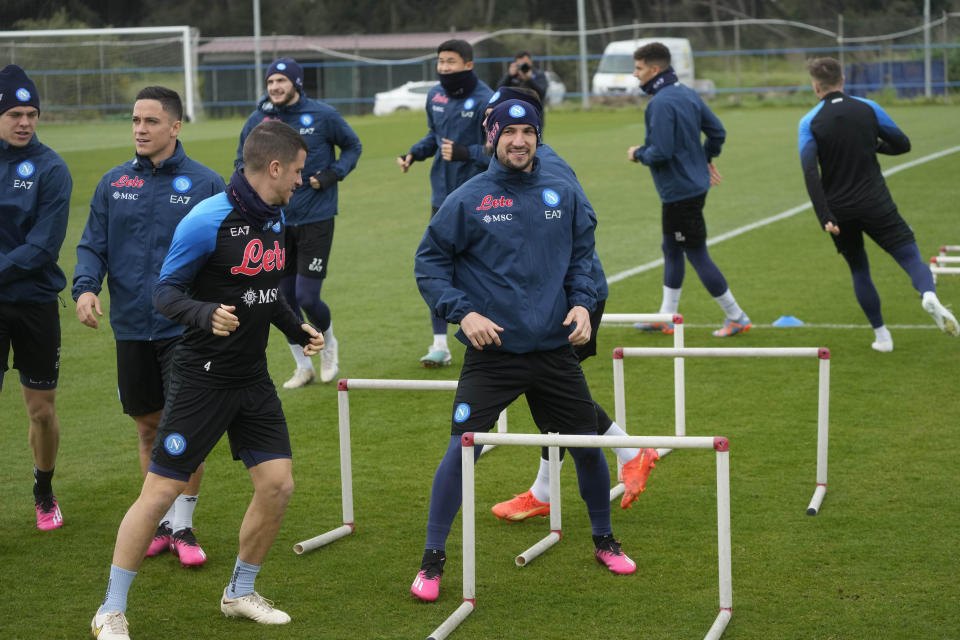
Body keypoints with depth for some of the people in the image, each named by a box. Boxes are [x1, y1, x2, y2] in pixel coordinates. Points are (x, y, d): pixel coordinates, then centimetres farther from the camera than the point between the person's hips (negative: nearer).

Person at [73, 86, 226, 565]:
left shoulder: (205, 183, -2)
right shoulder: (113, 183, 7)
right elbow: (93, 245, 8)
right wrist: (85, 287, -11)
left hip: (185, 327, -3)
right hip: (131, 327, 3)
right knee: (148, 426, 11)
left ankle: (183, 526, 7)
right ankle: (161, 521, 23)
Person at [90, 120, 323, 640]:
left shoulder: (275, 220, 8)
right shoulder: (209, 219, -18)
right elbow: (164, 290, -14)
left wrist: (299, 332, 13)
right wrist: (206, 314, -31)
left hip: (253, 379, 7)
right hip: (202, 378, -7)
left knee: (277, 485, 3)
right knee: (160, 490, -4)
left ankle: (240, 593, 25)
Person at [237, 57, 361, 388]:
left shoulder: (322, 115, -6)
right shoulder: (257, 120, 0)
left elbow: (353, 146, 9)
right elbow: (242, 162, 13)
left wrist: (333, 174, -7)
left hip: (316, 220, -3)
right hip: (276, 222, 3)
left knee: (308, 298, -8)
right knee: (284, 299, 8)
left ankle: (329, 344, 24)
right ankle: (303, 367, 26)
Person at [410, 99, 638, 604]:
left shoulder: (563, 194, 5)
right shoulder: (467, 200, -5)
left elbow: (582, 255, 16)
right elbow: (429, 263, -1)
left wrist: (582, 302, 0)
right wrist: (462, 312, -13)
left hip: (555, 349, 3)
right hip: (491, 353, -3)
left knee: (587, 444, 8)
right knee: (461, 449, -11)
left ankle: (604, 541, 32)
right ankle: (432, 561, 1)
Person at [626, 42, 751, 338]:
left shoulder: (661, 103, -21)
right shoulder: (687, 94, 8)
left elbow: (661, 152, -26)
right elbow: (717, 131, 12)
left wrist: (638, 153, -8)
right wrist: (706, 158, 26)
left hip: (679, 190, -10)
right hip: (694, 184, 10)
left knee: (697, 254, -1)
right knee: (671, 250, 19)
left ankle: (736, 318, 6)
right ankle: (666, 317, 27)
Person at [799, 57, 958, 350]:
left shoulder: (809, 122, -2)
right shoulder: (868, 109, 1)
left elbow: (810, 172, -14)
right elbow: (903, 145, 8)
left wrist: (825, 218, -17)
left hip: (839, 210, 1)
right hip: (875, 203, -1)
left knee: (858, 270, 17)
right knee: (910, 255, -1)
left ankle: (881, 335, 18)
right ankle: (929, 294, -33)